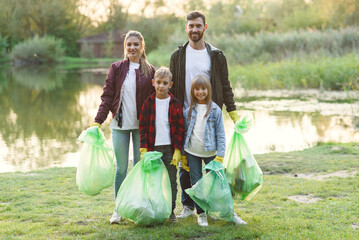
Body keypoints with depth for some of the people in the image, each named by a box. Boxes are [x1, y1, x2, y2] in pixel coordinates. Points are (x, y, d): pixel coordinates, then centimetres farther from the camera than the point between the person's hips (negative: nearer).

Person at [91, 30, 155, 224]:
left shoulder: (149, 71, 3)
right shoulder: (116, 68, 3)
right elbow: (107, 96, 0)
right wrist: (98, 121, -9)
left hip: (141, 125, 0)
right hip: (120, 124, 0)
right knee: (121, 169, 4)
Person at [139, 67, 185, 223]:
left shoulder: (175, 104, 2)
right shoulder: (148, 103, 3)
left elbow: (180, 129, 3)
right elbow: (143, 127, 4)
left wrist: (178, 150, -4)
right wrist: (143, 149, -4)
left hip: (170, 149, 0)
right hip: (153, 148, 0)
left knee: (171, 182, 5)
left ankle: (170, 211, 17)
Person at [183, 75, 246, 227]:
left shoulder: (215, 110, -3)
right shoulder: (189, 111, 4)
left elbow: (220, 134, -4)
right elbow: (185, 133, 9)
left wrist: (220, 156, -10)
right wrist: (182, 155, 7)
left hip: (210, 153, -2)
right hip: (192, 153, 3)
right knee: (196, 184, 6)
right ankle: (201, 214, 16)